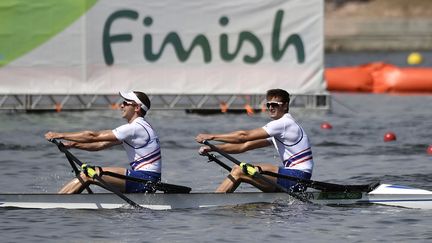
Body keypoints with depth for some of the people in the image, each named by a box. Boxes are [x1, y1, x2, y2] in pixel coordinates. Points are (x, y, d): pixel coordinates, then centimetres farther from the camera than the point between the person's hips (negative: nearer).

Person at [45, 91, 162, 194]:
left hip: (144, 180, -10)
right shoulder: (136, 127, 18)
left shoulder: (135, 128, -15)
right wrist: (73, 144, 7)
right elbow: (101, 145, 17)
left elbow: (93, 136, -14)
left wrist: (60, 135, -9)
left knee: (87, 175, -12)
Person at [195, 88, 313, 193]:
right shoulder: (277, 129, 19)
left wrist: (212, 137, -10)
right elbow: (245, 146, 16)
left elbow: (244, 136, -14)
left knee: (239, 172, -13)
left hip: (297, 177, -10)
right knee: (238, 169, 8)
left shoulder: (284, 123, -11)